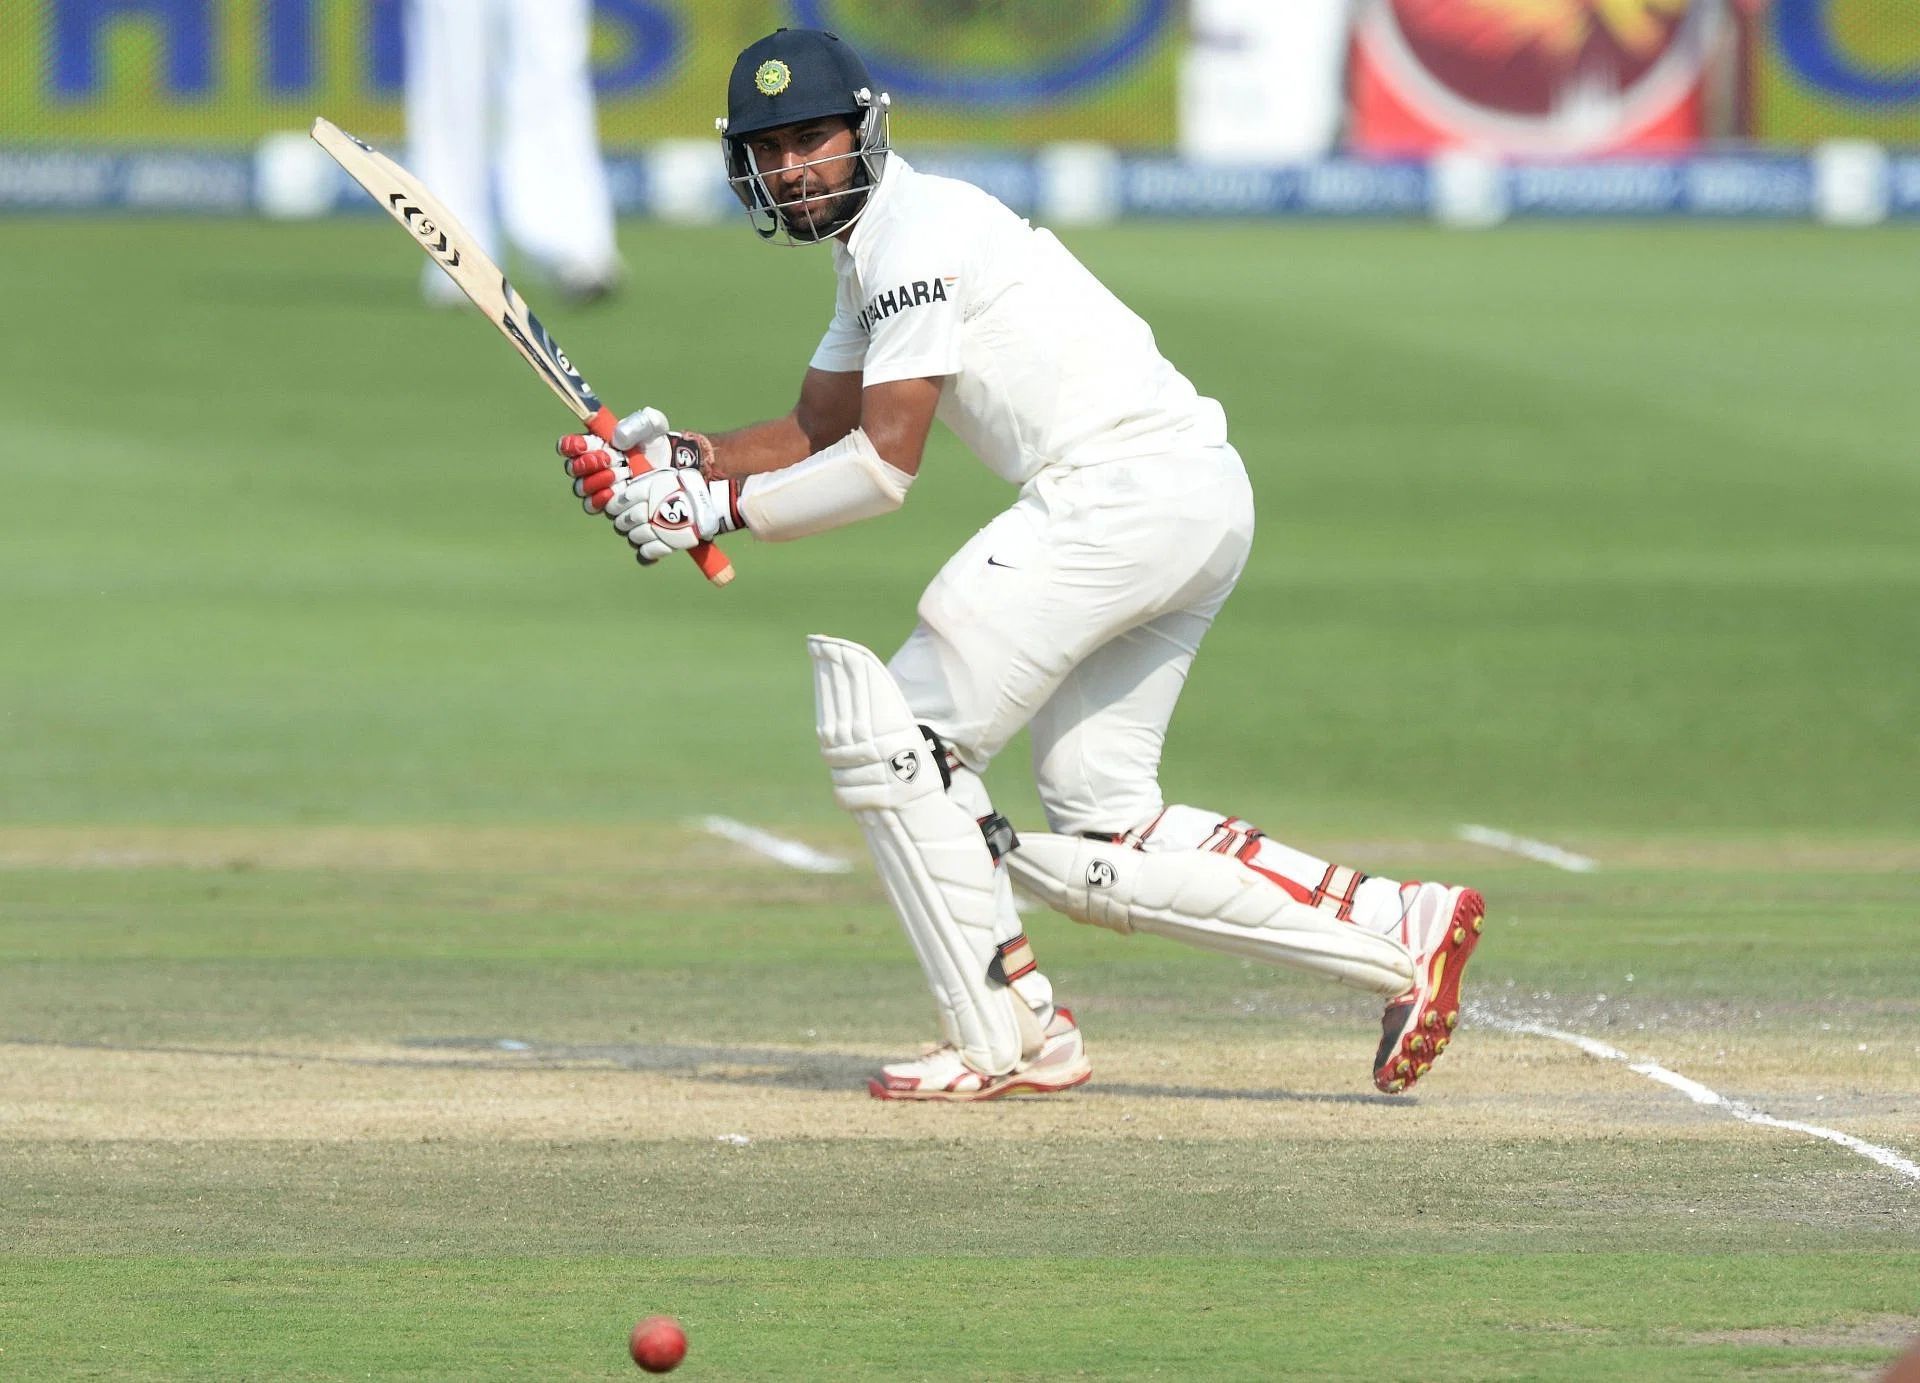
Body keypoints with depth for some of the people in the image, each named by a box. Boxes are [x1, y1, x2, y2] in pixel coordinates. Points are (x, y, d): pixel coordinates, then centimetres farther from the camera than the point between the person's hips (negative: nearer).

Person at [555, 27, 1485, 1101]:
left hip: (1124, 483, -10)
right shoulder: (875, 247, 23)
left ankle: (1007, 1040, -7)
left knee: (890, 729, -7)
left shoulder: (918, 231, -9)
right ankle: (1399, 929, 6)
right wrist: (689, 462, 10)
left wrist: (725, 508, -8)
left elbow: (883, 466, -15)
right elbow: (818, 432, 27)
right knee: (1095, 851, 9)